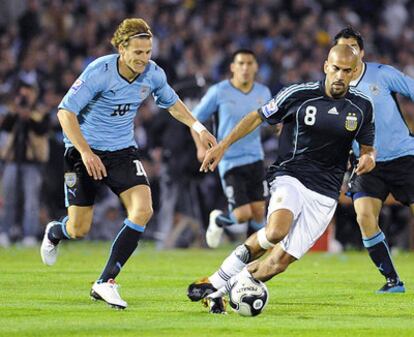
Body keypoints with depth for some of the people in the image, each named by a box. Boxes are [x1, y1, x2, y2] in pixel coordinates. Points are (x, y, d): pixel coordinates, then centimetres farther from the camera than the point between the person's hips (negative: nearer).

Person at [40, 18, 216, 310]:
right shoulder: (99, 72, -23)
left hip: (123, 151, 4)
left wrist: (198, 127, 7)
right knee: (79, 230, 0)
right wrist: (86, 153, -28)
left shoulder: (153, 74, -7)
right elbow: (65, 112, -21)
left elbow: (171, 103, 16)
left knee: (143, 210, -20)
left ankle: (106, 283, -14)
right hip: (85, 151, -4)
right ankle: (54, 233, 42)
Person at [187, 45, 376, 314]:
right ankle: (217, 280, -16)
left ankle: (218, 290, 11)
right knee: (276, 231, -34)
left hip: (325, 195, 3)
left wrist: (369, 157, -9)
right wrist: (223, 145, 1)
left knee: (280, 261, -8)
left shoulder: (362, 106, 3)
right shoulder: (298, 94, -5)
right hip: (290, 177, -3)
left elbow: (368, 147, 15)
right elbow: (259, 117, 6)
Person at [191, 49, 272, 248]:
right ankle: (218, 220, 24)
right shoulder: (219, 92, -6)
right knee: (243, 214, -10)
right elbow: (195, 119, 2)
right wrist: (201, 147, -12)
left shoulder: (263, 93, 5)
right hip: (230, 162, -4)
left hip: (255, 159, 4)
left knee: (258, 213, -1)